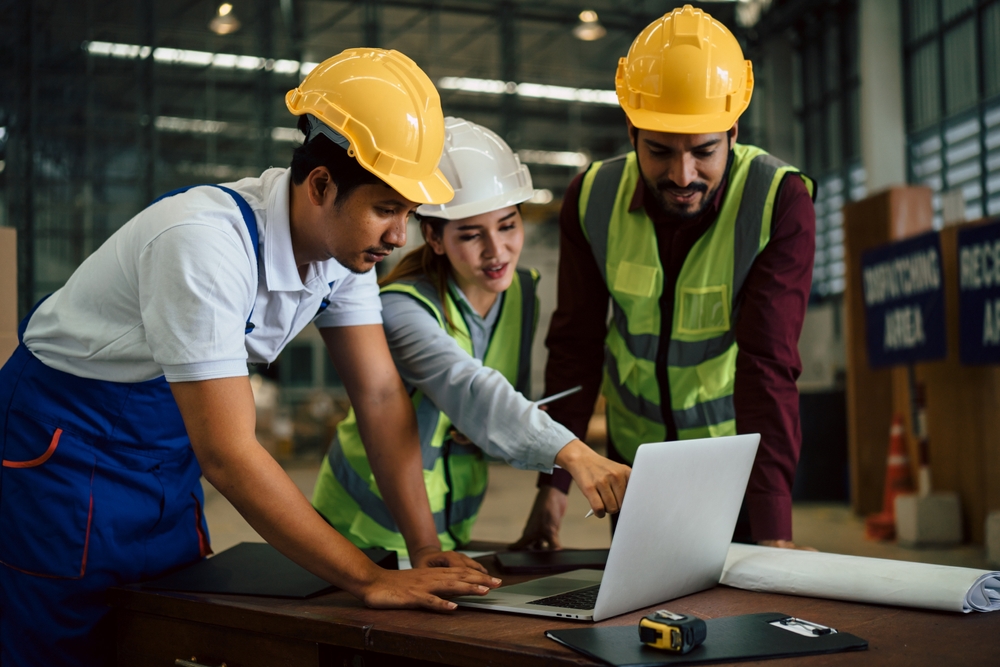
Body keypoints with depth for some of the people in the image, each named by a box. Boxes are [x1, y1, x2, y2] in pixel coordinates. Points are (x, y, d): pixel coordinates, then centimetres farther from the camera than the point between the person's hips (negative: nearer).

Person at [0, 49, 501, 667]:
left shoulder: (345, 238, -10)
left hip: (167, 449, 7)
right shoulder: (207, 243, -34)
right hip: (62, 446, -7)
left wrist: (426, 548, -13)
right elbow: (227, 452, -34)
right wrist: (371, 580, -32)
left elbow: (381, 395, -6)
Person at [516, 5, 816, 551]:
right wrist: (553, 482, -11)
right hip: (634, 451, 3)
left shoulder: (781, 203, -23)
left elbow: (769, 363, -29)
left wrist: (774, 528, -35)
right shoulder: (593, 199, -13)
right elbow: (576, 343, -7)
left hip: (737, 455, -2)